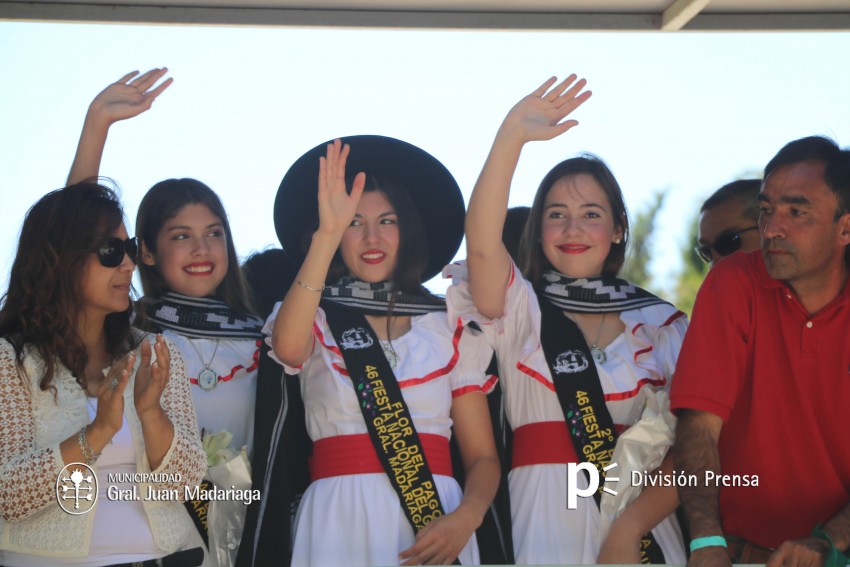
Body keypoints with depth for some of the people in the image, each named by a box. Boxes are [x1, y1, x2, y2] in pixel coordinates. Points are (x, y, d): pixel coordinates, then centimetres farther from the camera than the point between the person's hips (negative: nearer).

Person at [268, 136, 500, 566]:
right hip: (341, 522, -1)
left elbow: (483, 457, 6)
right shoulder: (317, 320, 5)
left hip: (435, 528, 1)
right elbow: (287, 347, -20)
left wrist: (466, 517, -14)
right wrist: (327, 235, -26)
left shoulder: (452, 329, 8)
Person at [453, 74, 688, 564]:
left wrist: (631, 527, -15)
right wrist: (513, 135, -25)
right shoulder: (521, 307, 4)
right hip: (547, 518, -1)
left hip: (645, 519, 2)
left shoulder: (663, 322, 7)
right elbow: (482, 244, -17)